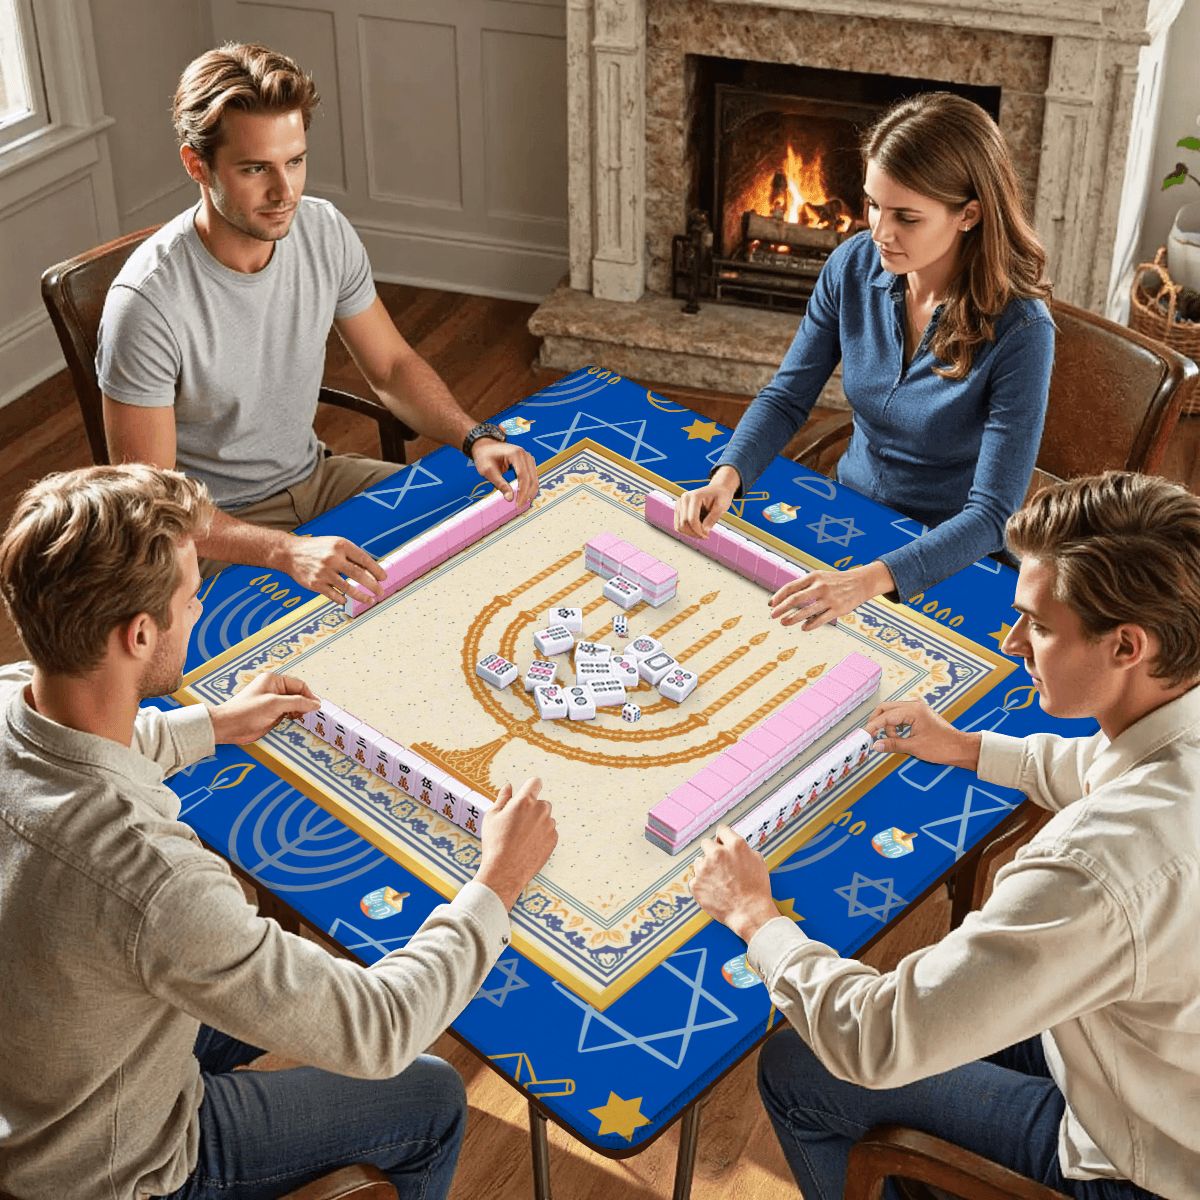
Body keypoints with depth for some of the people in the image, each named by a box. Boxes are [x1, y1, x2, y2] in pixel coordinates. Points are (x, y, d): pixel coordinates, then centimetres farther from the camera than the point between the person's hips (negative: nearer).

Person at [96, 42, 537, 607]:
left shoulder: (326, 231, -9)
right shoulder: (148, 302, -28)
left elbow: (393, 366, 5)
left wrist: (476, 438, -14)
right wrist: (287, 551, -40)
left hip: (314, 476, 7)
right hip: (218, 528, -6)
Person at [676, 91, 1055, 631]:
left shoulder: (1019, 331, -25)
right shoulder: (854, 266, -10)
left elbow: (992, 515, -26)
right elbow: (786, 399, 0)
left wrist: (869, 580, -41)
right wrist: (726, 477, -20)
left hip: (948, 561, -5)